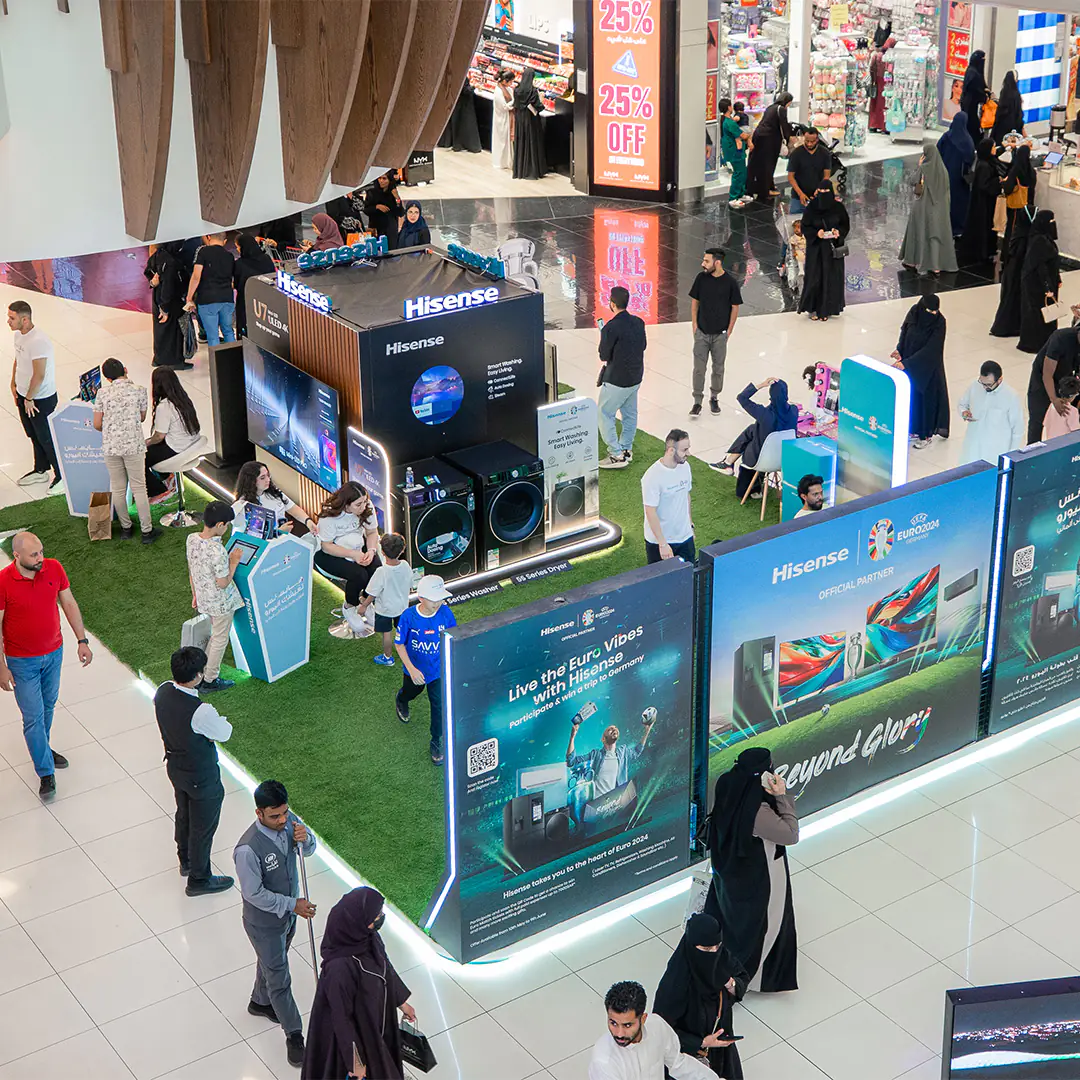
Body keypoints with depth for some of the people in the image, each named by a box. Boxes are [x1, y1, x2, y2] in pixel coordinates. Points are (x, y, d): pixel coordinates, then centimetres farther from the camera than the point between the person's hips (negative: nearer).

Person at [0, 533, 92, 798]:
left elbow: (69, 604, 1)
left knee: (48, 706, 22)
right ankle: (46, 772, 13)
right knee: (33, 716, 1)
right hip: (22, 661, -4)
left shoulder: (54, 569, -12)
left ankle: (42, 748, 46)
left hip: (54, 652, 4)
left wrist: (82, 640, 0)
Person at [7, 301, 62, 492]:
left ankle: (63, 476, 18)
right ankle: (40, 470, 39)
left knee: (46, 438, 3)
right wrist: (14, 384, 13)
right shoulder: (19, 335, 0)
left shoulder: (38, 342, -30)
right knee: (34, 436, 22)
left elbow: (39, 376, -28)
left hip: (40, 399, -9)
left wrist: (29, 399, -18)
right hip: (24, 394, 9)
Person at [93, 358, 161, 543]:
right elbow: (142, 418, 6)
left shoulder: (103, 393, -3)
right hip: (133, 445, -1)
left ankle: (126, 528, 25)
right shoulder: (139, 390, -5)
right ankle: (147, 530, 10)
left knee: (118, 489, 14)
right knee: (139, 488, 6)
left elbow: (97, 425, -1)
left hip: (110, 446, 1)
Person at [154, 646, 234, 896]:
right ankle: (199, 879, 35)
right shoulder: (201, 711, -38)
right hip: (202, 777, -7)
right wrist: (218, 721, -1)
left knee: (184, 814, 30)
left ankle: (186, 861, 54)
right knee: (203, 827, 16)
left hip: (175, 767, 7)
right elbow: (225, 734, -20)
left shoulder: (162, 692, -16)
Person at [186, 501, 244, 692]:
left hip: (203, 600, 7)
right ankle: (209, 680, 26)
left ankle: (201, 673, 36)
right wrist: (234, 562, -13)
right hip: (221, 603, -7)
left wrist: (195, 594, 17)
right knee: (220, 640, 13)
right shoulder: (217, 551, -32)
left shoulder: (191, 539, -8)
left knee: (216, 635, 27)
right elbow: (223, 583, -24)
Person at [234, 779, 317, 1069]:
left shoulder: (288, 820, -17)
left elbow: (309, 850, 0)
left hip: (288, 911, 6)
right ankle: (294, 1035, 29)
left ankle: (260, 1002, 57)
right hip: (264, 922, -6)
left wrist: (305, 838, -24)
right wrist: (293, 904, -23)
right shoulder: (248, 849, -37)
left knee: (272, 961, 31)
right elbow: (253, 894, -27)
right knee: (279, 978, 11)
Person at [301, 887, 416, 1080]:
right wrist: (354, 1059, -17)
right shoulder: (340, 968, -41)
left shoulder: (368, 936, -18)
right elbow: (341, 1016, -28)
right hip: (352, 1033, -7)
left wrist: (401, 1001, 15)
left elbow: (384, 966, 2)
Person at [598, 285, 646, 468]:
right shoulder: (638, 323, -1)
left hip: (616, 381, -7)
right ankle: (626, 449, 32)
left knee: (606, 415, 5)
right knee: (630, 414, 20)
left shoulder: (611, 328, -23)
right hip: (636, 377, 7)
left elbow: (604, 357, -15)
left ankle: (617, 455, 3)